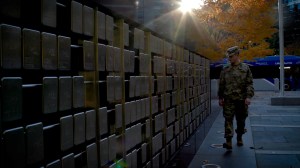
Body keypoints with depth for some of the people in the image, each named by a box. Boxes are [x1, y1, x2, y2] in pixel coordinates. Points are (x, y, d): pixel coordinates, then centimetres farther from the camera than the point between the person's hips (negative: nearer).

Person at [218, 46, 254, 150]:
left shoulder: (245, 68, 3)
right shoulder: (225, 70, 7)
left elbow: (249, 84, -1)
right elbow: (221, 85, 10)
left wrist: (248, 96, -11)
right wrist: (220, 97, 7)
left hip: (241, 99, 0)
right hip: (228, 99, 0)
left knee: (241, 120, 11)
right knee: (228, 120, -8)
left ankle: (239, 138, 29)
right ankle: (228, 141, -11)